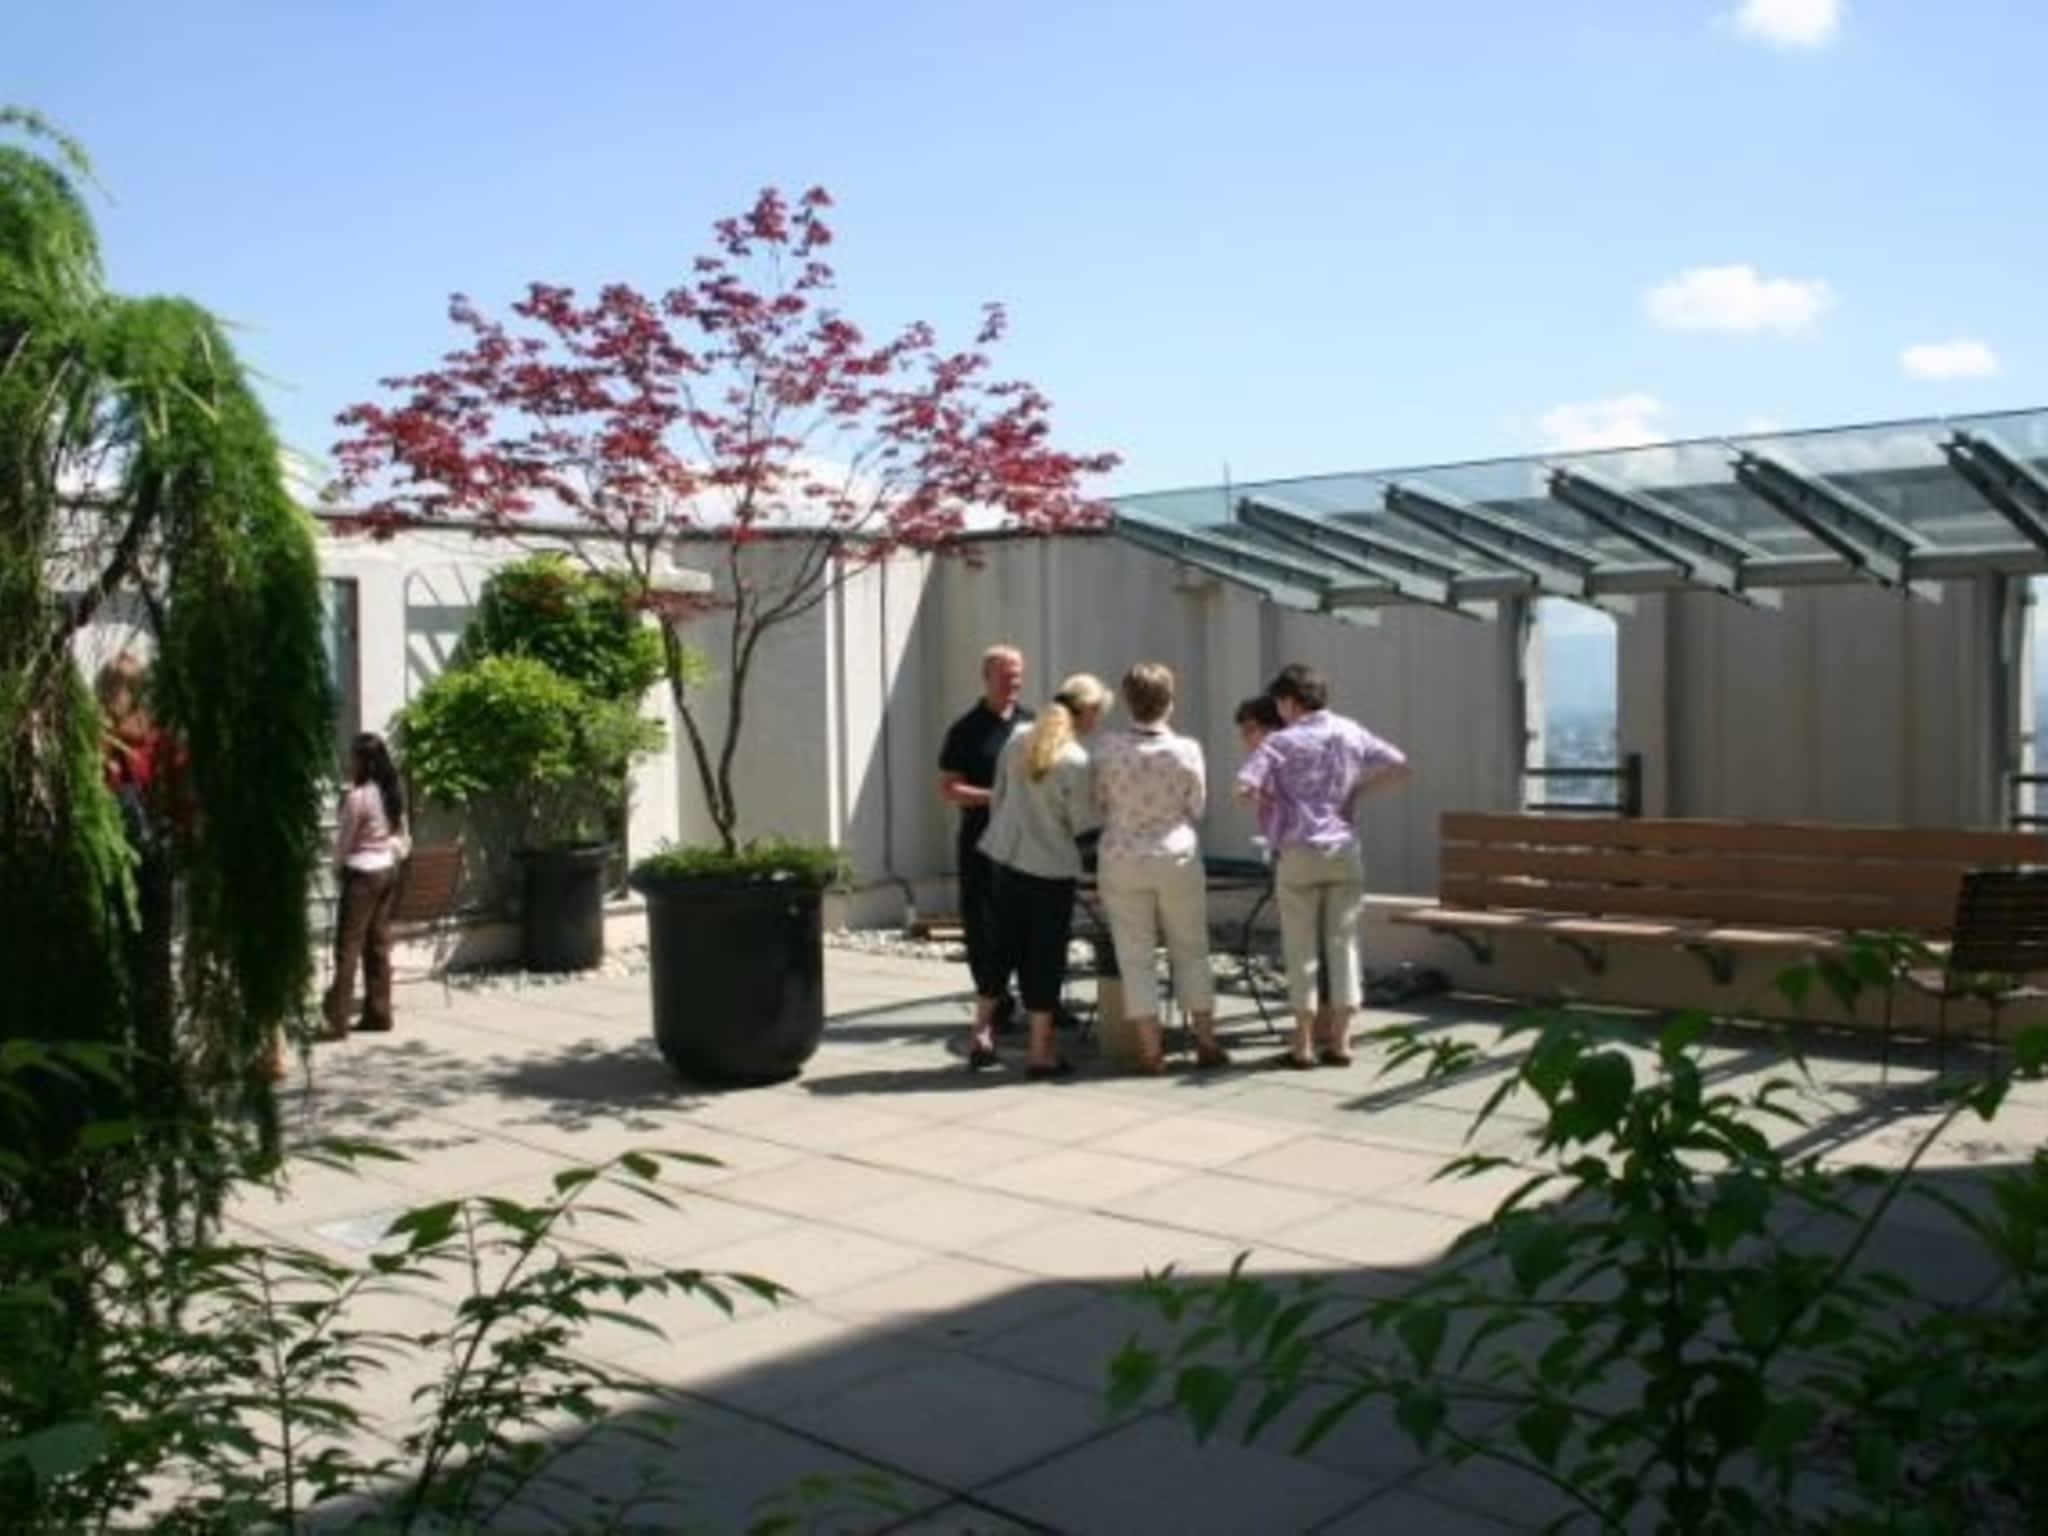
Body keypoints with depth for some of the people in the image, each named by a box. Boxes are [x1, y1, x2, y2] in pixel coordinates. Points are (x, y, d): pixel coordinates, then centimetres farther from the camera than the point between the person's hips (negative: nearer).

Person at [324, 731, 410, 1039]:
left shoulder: (357, 796, -17)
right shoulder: (393, 792, 5)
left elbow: (344, 840, -8)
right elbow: (403, 837, 11)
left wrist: (338, 867, 8)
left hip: (362, 873, -8)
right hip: (388, 870, 8)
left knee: (348, 945, -5)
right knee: (378, 944, 12)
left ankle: (338, 1020, -7)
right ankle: (379, 1013, 15)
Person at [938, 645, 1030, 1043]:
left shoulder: (1031, 724, 11)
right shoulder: (967, 730, -2)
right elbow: (948, 790, -6)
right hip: (982, 842, -4)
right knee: (985, 925, -3)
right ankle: (992, 1000, 7)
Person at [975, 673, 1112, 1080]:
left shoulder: (1017, 740, 0)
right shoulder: (1077, 761, -17)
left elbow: (996, 797, 8)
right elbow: (1083, 825, -12)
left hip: (1007, 861, 6)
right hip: (1053, 868, -6)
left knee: (1004, 949, 19)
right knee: (1046, 957, 5)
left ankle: (980, 1035, 25)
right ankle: (1040, 1054, 10)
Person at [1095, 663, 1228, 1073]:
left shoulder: (1109, 750, -9)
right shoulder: (1187, 750, -9)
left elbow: (1100, 805, 0)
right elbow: (1197, 809, 1)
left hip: (1121, 860, 0)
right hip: (1176, 858, 0)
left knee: (1135, 956, 6)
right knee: (1191, 951, 14)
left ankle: (1150, 1050, 7)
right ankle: (1206, 1042, 19)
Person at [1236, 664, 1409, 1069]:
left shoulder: (1283, 742, -6)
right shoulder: (1352, 734, 6)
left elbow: (1245, 785, -17)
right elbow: (1398, 766, 4)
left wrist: (1268, 798, 4)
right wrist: (1357, 789, 11)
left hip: (1298, 853, -3)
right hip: (1344, 852, 3)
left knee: (1301, 948, 4)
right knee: (1344, 944, 8)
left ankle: (1304, 1043, 7)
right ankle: (1340, 1038, 9)